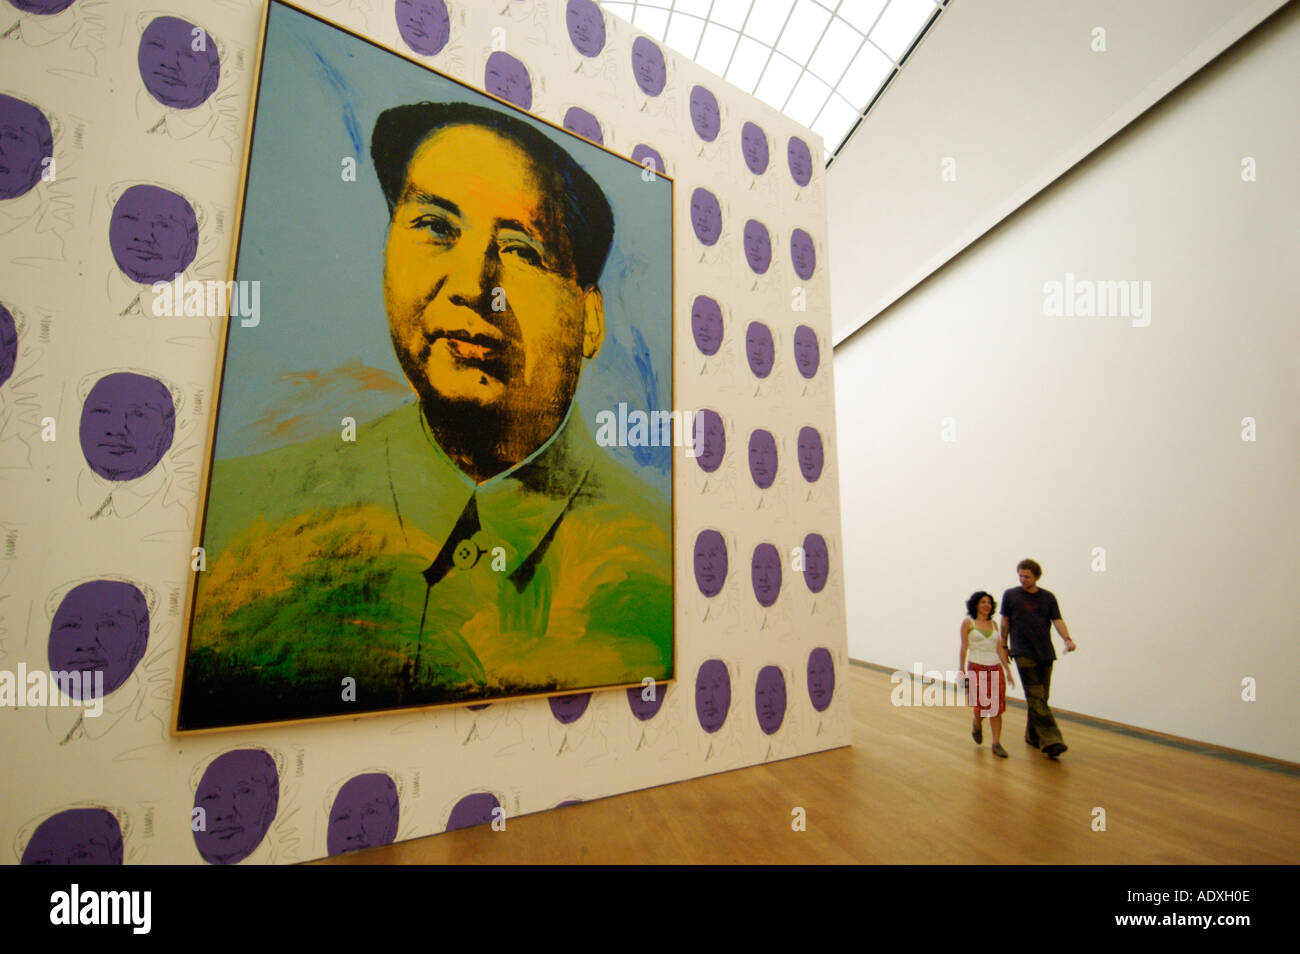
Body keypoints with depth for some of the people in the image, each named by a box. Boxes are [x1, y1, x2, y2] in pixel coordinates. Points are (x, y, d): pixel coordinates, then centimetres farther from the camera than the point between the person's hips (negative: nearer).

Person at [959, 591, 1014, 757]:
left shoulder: (993, 624, 11)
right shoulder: (968, 622, -1)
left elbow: (1000, 649, 13)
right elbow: (964, 647, -2)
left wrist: (1008, 671, 10)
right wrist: (962, 670, -5)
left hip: (996, 669, 4)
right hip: (976, 668, -4)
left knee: (996, 707, 0)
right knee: (981, 706, -3)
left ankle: (996, 744, 9)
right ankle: (977, 726, 29)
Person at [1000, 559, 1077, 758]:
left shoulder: (1048, 597, 9)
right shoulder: (1010, 595, 3)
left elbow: (1057, 620, 2)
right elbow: (1005, 622, 9)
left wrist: (1067, 639, -16)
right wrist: (1004, 645, 9)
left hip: (1045, 653, 3)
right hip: (1023, 653, -3)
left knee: (1041, 697, 9)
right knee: (1036, 698, -10)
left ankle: (1033, 735, 23)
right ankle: (1050, 740, -15)